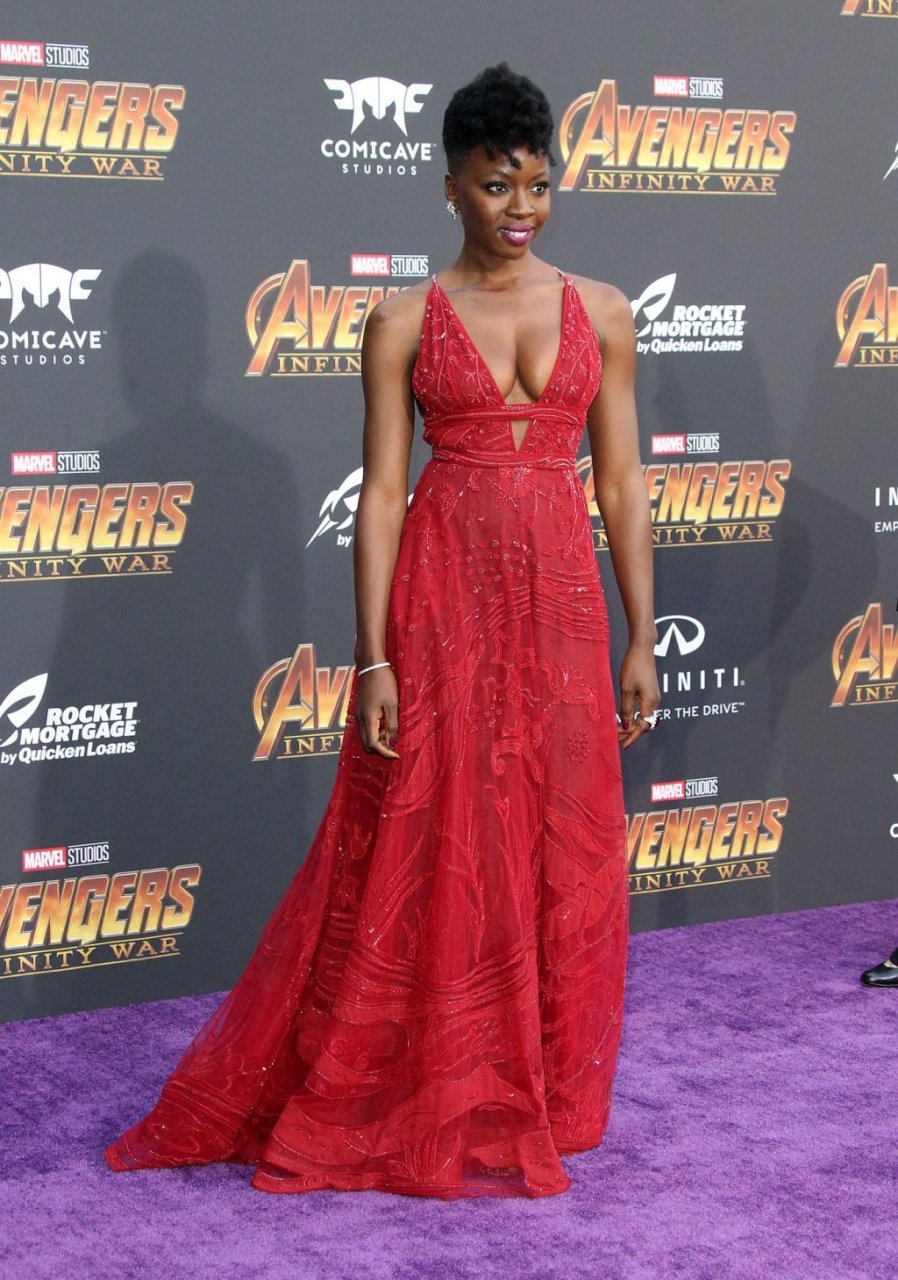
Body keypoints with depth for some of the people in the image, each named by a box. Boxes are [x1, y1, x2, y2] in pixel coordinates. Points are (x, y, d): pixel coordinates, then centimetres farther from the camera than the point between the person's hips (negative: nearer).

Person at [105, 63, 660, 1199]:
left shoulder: (599, 313, 6)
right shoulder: (405, 323, 0)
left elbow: (622, 485, 7)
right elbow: (381, 492, -3)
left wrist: (641, 639, 3)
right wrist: (374, 658, -8)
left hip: (560, 600, 3)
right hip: (441, 596, -2)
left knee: (562, 852, 7)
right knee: (421, 851, 1)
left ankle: (540, 1096, 23)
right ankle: (417, 1101, 15)